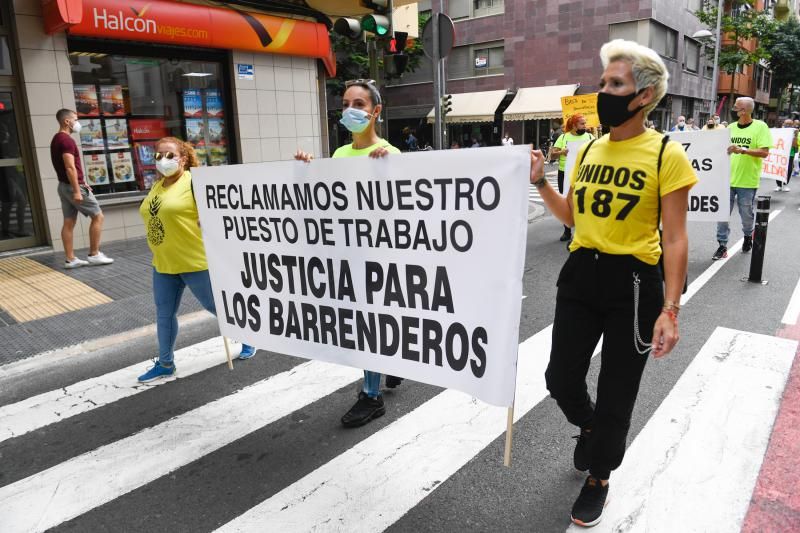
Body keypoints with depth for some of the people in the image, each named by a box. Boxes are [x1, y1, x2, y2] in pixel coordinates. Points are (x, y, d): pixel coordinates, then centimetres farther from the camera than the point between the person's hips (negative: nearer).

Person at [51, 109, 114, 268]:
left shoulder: (57, 139, 16)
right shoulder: (67, 140, -16)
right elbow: (70, 167, -23)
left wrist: (80, 184, 21)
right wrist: (77, 190, -24)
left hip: (64, 185, 10)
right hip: (72, 186, -10)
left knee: (69, 222, 8)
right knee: (98, 215, -1)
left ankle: (70, 259, 10)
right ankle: (94, 255, 1)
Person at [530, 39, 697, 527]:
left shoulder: (666, 155, -10)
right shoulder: (588, 150, 6)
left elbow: (676, 239, -10)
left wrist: (670, 309, -15)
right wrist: (540, 181, 0)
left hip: (633, 283, -4)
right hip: (580, 275, 5)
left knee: (616, 395, 8)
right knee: (561, 380, 9)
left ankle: (599, 478, 35)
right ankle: (590, 427, 45)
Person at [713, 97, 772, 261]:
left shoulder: (760, 127, -7)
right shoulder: (731, 127, 7)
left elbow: (764, 152, -14)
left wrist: (742, 150, -25)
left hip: (747, 181, -4)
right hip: (727, 178, 4)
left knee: (746, 214, 11)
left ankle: (748, 236, 39)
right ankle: (722, 246, 8)